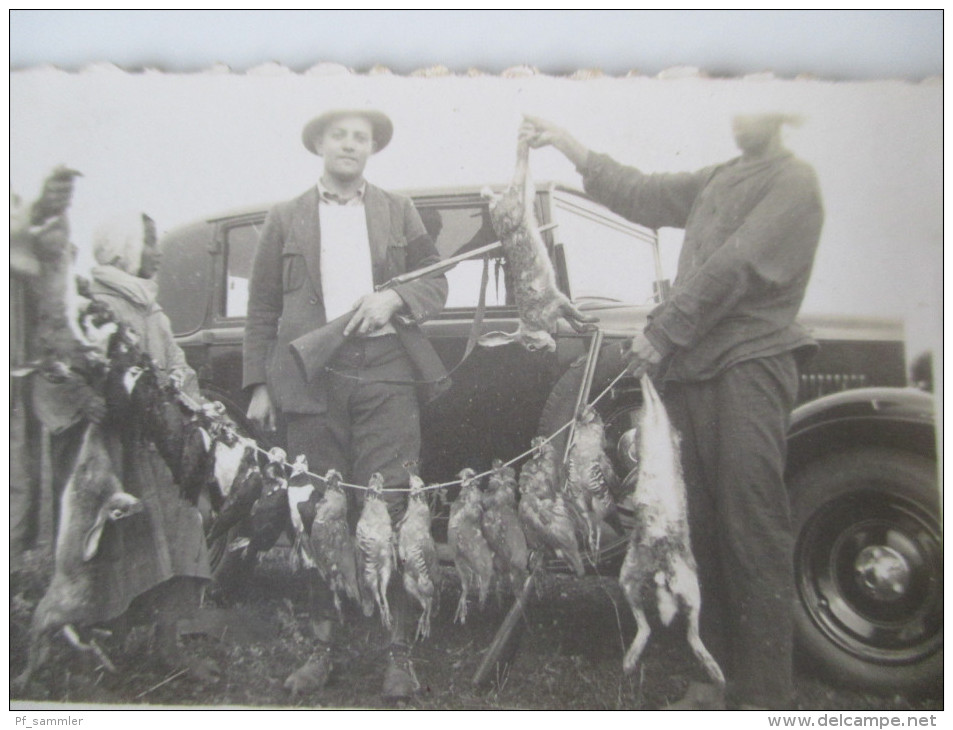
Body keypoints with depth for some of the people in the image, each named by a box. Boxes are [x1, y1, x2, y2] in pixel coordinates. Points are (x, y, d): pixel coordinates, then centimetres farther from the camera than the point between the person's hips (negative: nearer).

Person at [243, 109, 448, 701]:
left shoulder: (398, 211, 16)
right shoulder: (286, 219, 14)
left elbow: (437, 284, 13)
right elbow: (263, 308, 11)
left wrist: (394, 299, -8)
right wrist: (259, 384, 3)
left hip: (386, 372, 0)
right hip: (311, 376, 1)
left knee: (388, 511, -5)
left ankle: (398, 651, 5)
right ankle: (324, 645, 16)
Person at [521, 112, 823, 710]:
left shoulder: (793, 181, -1)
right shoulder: (720, 179, 23)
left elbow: (736, 268, -12)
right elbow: (643, 195, 22)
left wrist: (663, 331, -9)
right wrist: (563, 141, 20)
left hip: (749, 367, -7)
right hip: (695, 369, 7)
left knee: (754, 531, -9)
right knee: (705, 527, 6)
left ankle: (766, 694, -2)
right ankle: (720, 677, 15)